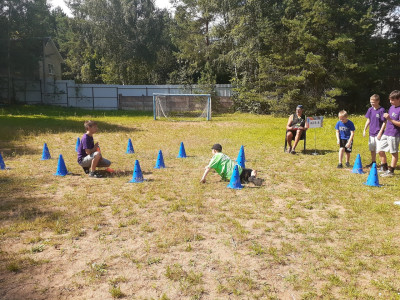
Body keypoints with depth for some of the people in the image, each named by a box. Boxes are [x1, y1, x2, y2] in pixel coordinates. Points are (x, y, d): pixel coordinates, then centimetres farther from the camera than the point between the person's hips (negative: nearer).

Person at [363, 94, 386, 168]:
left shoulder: (382, 110, -13)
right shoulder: (370, 109, 4)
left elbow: (384, 122, -11)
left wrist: (380, 132, -16)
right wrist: (364, 130, 6)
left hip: (378, 134, -6)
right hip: (371, 133, 6)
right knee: (372, 149, 16)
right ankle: (373, 162, 29)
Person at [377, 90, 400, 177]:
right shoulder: (391, 107, 11)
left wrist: (390, 119, -27)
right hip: (386, 134, 8)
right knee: (380, 150, 9)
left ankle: (391, 171, 12)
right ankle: (384, 168, 22)